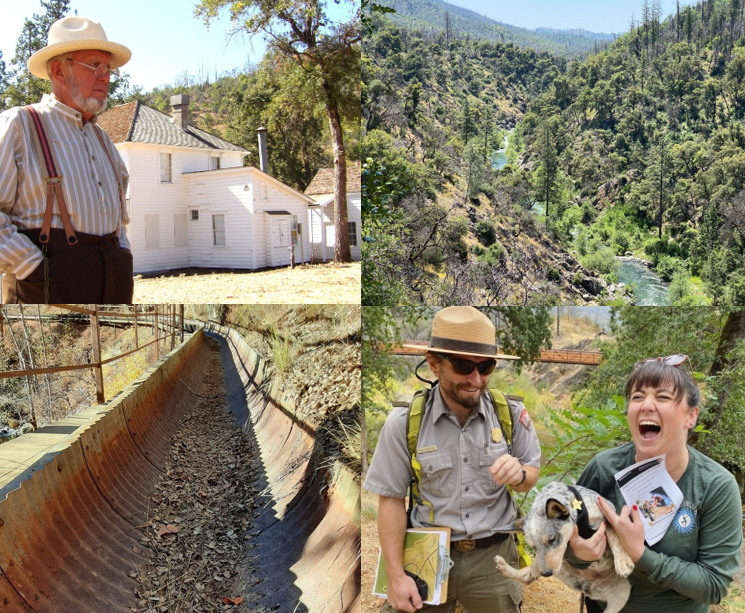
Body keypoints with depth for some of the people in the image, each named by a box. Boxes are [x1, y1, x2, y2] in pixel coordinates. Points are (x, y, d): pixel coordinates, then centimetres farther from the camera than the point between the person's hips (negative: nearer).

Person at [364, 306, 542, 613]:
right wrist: (396, 575, -9)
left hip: (493, 556, 2)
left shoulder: (512, 414, -9)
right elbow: (392, 499, -6)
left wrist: (519, 474, -20)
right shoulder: (403, 422, -13)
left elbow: (531, 476, 3)